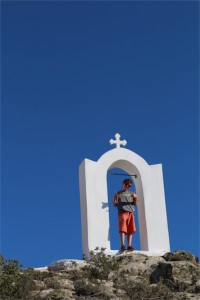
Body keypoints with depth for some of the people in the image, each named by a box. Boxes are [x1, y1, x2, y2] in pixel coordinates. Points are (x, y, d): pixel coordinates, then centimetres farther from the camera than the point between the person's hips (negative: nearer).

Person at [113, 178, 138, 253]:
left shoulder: (131, 193, 24)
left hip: (131, 213, 3)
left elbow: (135, 204, 15)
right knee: (122, 229, -15)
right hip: (122, 212, -3)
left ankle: (129, 246, -6)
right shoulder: (118, 193, 17)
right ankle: (122, 245, -24)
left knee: (130, 230, -4)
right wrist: (115, 198, -9)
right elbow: (115, 204, 11)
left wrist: (135, 198, -5)